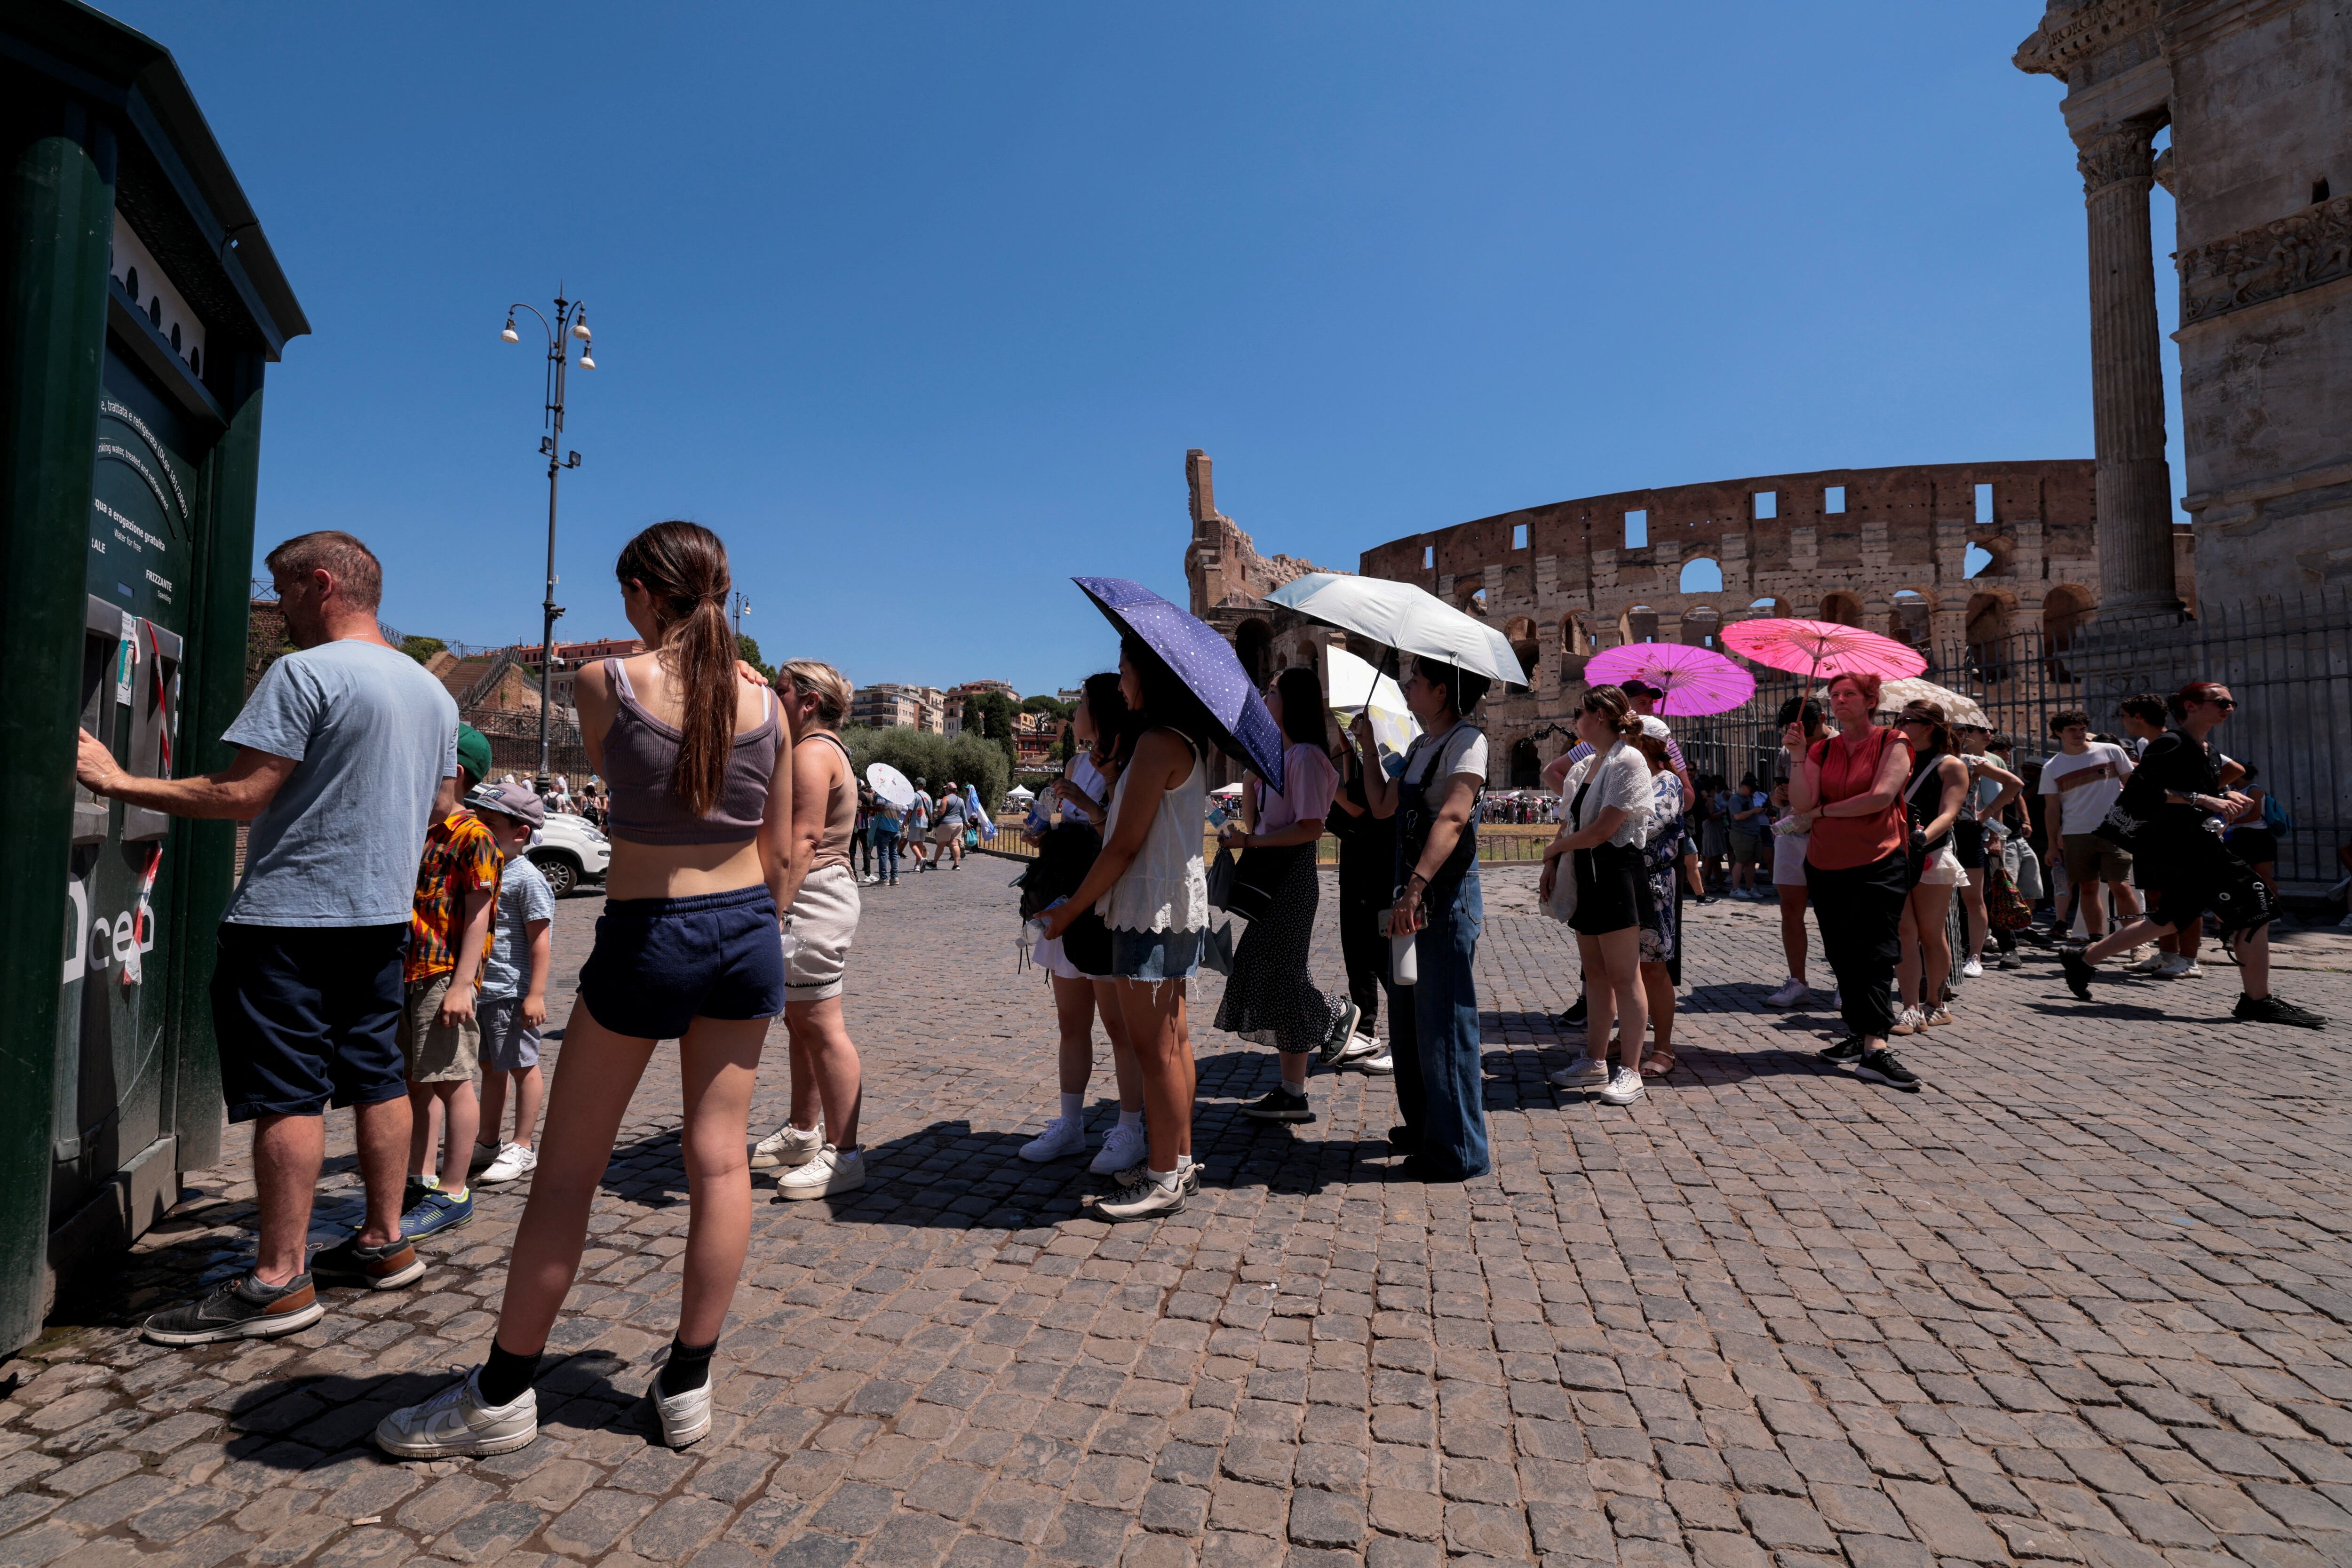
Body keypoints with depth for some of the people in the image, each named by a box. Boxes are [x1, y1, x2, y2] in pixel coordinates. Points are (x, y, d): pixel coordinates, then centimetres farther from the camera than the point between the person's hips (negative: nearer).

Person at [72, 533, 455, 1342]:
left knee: (286, 1093, -2)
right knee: (376, 1075, 13)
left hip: (291, 917, -8)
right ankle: (384, 1243, 22)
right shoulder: (434, 690, 11)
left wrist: (119, 782, -7)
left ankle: (279, 1281, 5)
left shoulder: (304, 673, -14)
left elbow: (241, 794, -17)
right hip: (383, 914, 8)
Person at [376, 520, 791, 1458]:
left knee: (567, 1168, 10)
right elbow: (780, 854, 3)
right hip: (748, 929, 4)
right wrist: (747, 940, 17)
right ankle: (688, 1388, 21)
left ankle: (502, 1397, 24)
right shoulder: (764, 703, -1)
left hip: (646, 936, -3)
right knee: (719, 1155, 10)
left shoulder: (606, 684, -9)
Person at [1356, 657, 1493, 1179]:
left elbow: (1453, 817, -27)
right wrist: (1368, 748, 21)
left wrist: (1416, 886, -37)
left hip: (1447, 897, -10)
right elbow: (1382, 806, 21)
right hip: (1413, 894, 10)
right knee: (1407, 1017, 18)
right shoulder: (1420, 745, 16)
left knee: (1443, 1022, -3)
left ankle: (1459, 1151, 9)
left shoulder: (1467, 740, -12)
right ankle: (1423, 1127, 34)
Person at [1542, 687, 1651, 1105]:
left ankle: (1630, 1071, 3)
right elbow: (1569, 822, 16)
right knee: (1595, 973, 13)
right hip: (1585, 875, 9)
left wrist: (1555, 848, -5)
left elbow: (1603, 829, -18)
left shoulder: (1628, 760, -12)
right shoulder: (1586, 765, 15)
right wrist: (1551, 866, 2)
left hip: (1616, 874, -9)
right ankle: (1595, 1060, 21)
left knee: (1624, 976, -3)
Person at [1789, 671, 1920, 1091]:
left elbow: (1882, 796, -14)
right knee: (1842, 955, 9)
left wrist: (1826, 810, -5)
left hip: (1879, 863, -5)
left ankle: (1874, 1048, -15)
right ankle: (1859, 1035, 19)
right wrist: (1798, 755, -9)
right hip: (1826, 866, 5)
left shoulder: (1892, 743, 0)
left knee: (1873, 954, -11)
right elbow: (1802, 804, -1)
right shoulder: (1822, 750, 11)